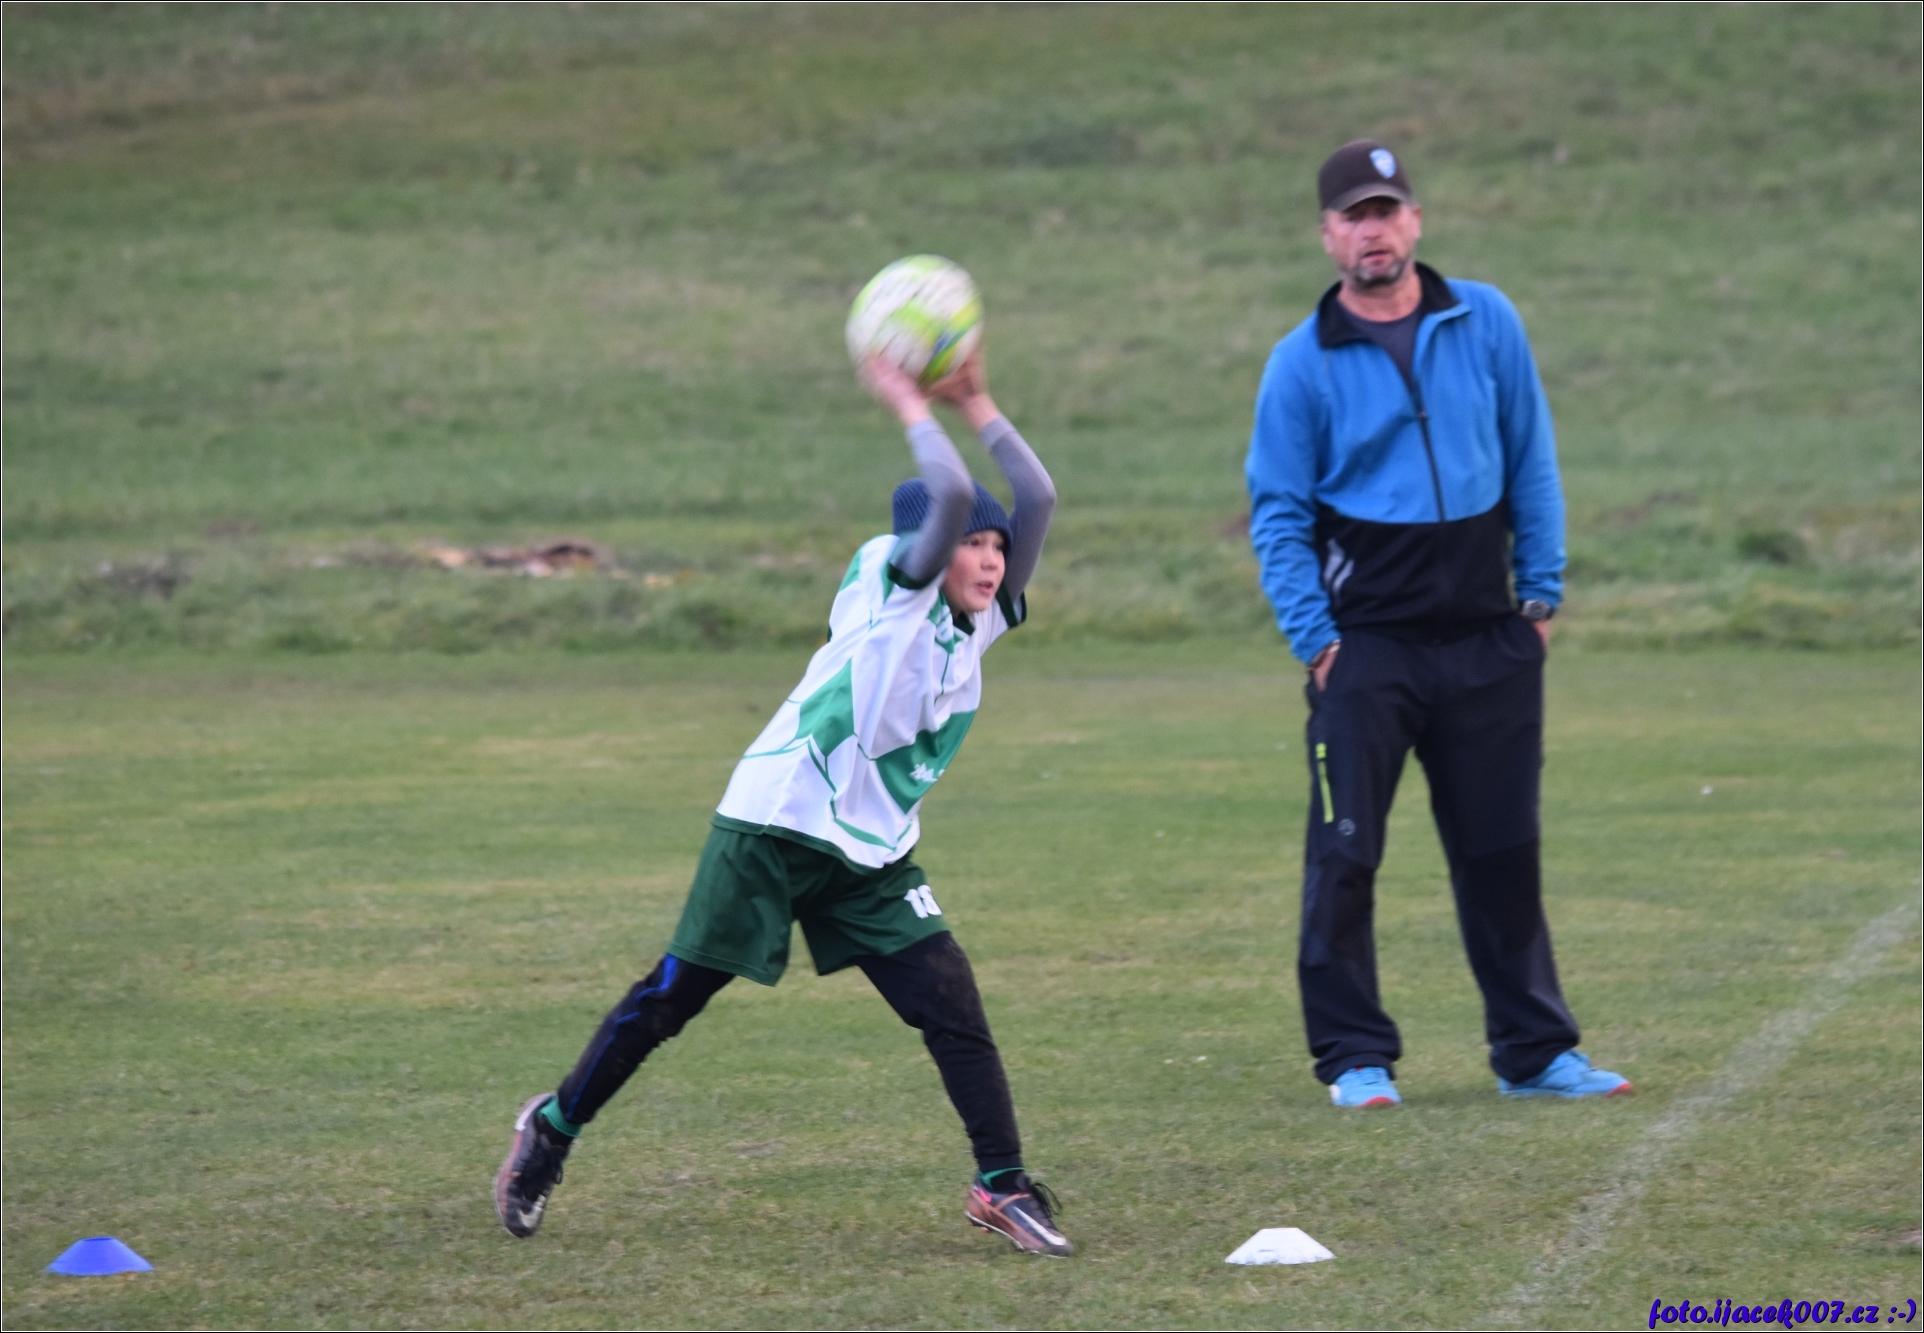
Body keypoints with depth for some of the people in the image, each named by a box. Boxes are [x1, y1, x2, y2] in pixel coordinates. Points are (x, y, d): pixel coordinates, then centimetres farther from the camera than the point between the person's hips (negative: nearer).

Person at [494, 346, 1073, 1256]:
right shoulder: (891, 585, -11)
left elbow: (1036, 500, -3)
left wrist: (976, 406, -3)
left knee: (952, 1004, -7)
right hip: (774, 827, -6)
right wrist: (908, 407, -15)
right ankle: (552, 1128, 20)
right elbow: (950, 498, -27)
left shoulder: (980, 621, 5)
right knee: (673, 995, 3)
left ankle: (1003, 1186, -2)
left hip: (874, 856, 6)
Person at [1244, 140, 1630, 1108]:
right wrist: (1314, 638, -8)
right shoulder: (1303, 363, -2)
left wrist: (1541, 591, 6)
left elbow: (1531, 461, 10)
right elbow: (1278, 514, 0)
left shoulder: (1487, 323, 5)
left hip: (1487, 638, 3)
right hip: (1367, 644, -2)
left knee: (1502, 849, 8)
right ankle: (1355, 1057, 6)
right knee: (1344, 855, -4)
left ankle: (1534, 1050, 16)